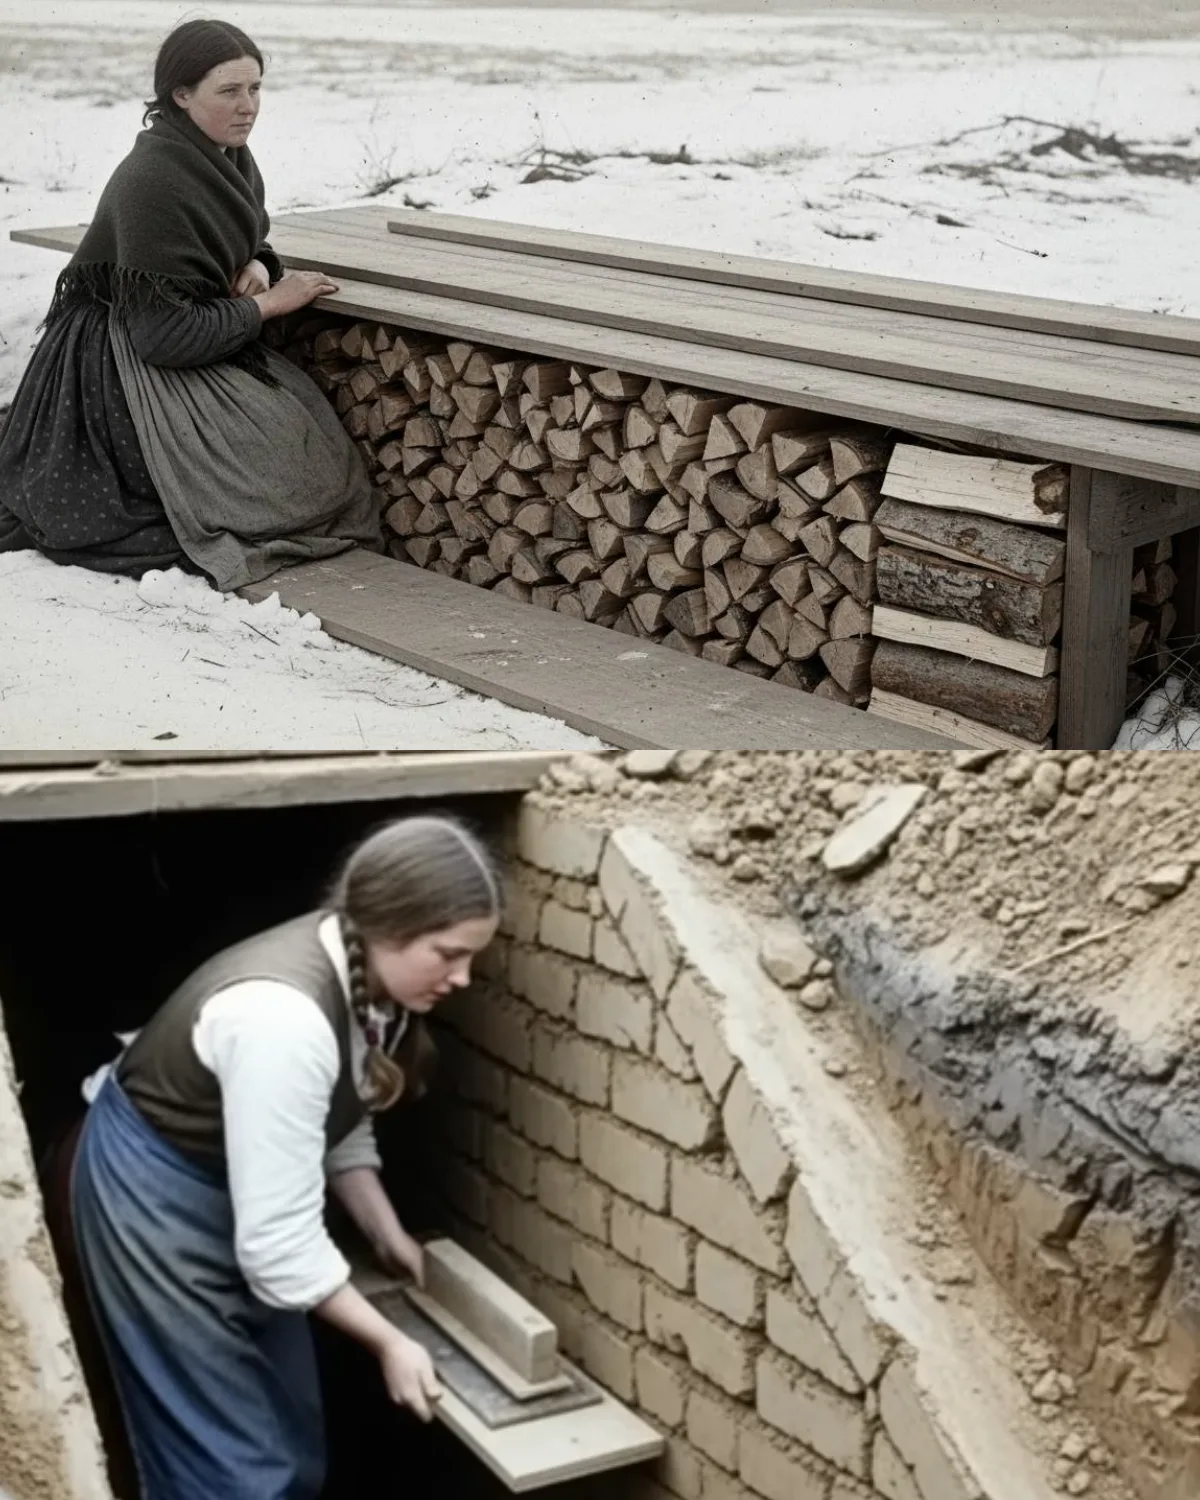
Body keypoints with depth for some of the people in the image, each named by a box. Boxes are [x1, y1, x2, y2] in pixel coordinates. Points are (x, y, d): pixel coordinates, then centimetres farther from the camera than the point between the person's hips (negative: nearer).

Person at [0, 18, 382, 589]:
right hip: (124, 367, -9)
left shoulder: (230, 158, 1)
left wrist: (258, 268, -4)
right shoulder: (151, 182, -25)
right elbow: (166, 333, -25)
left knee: (314, 430, -5)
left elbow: (247, 242, 21)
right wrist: (270, 304, -16)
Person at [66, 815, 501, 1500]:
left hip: (231, 1185, 9)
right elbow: (280, 1239, -31)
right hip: (155, 1195, -9)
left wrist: (388, 1234, 1)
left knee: (291, 1435, 15)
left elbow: (340, 1124, 9)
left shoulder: (362, 973, -9)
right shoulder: (284, 1018, -36)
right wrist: (388, 1341, -23)